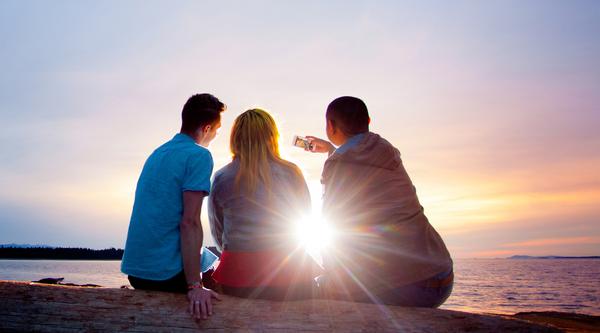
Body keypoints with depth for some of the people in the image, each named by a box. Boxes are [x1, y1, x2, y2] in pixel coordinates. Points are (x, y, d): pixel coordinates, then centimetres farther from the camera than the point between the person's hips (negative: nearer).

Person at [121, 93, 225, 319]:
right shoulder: (199, 156, -13)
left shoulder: (158, 153, 12)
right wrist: (195, 286, -21)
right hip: (167, 273, -8)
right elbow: (190, 222, -20)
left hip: (135, 269, 8)